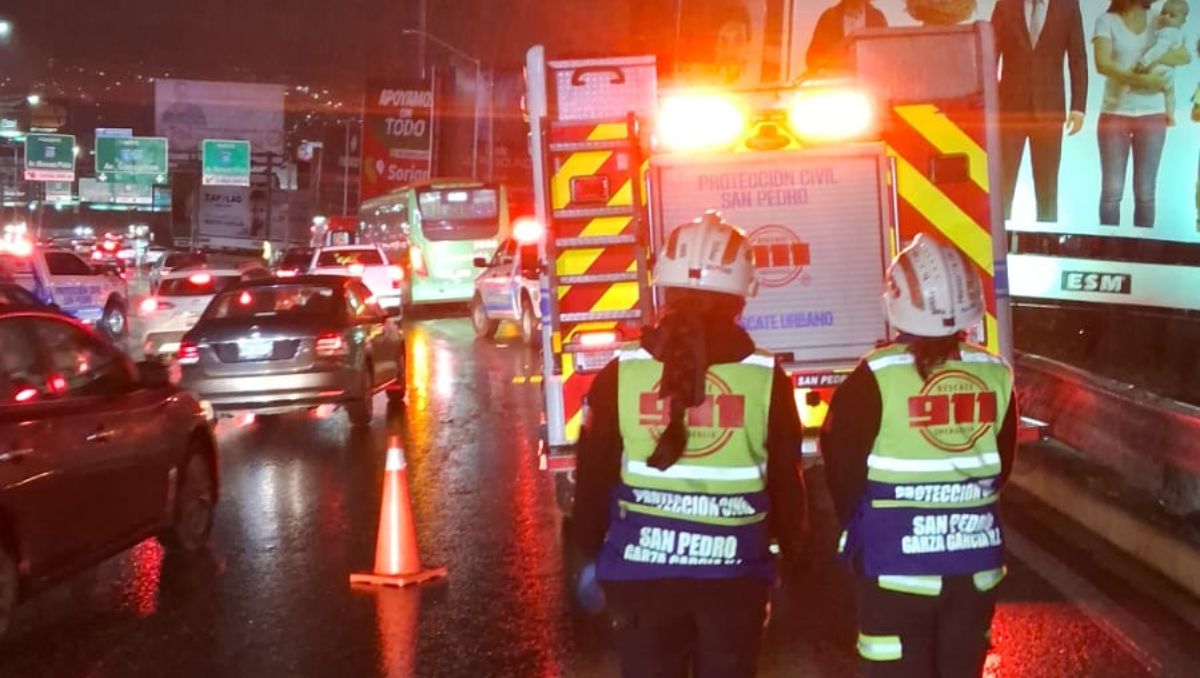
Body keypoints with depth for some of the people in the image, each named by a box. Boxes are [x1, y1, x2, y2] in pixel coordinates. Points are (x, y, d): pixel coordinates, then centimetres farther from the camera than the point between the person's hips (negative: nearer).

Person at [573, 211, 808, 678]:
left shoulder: (622, 371, -5)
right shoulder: (766, 377, -6)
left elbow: (593, 475, 0)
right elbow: (785, 483, 0)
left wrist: (591, 554, 14)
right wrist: (791, 557, 16)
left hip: (640, 566, 0)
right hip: (734, 570, 0)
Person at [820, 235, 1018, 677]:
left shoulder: (877, 376, -15)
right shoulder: (996, 375, -1)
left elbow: (843, 464, -6)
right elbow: (1002, 466, 10)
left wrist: (857, 525, 13)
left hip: (896, 562, -4)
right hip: (977, 558, 4)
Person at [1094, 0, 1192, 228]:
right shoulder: (1107, 21, -1)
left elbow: (1185, 56, -1)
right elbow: (1103, 64, -14)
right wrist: (1141, 80, -22)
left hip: (1152, 114, 2)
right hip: (1115, 113, -2)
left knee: (1145, 191, 4)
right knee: (1112, 190, -2)